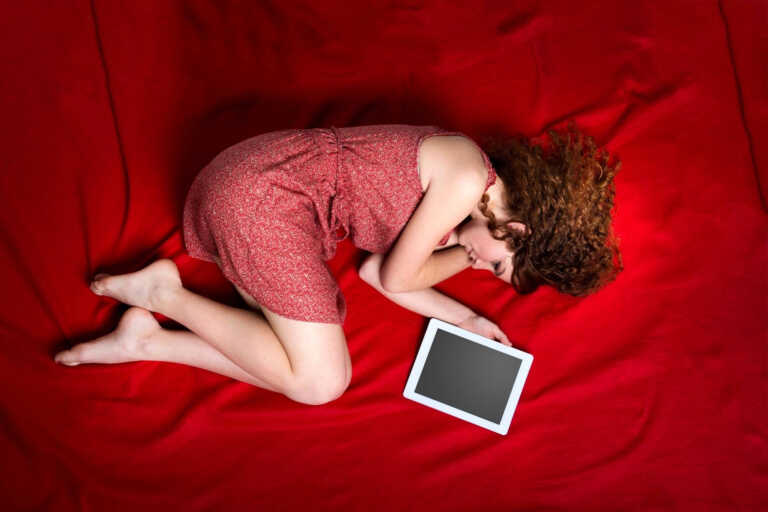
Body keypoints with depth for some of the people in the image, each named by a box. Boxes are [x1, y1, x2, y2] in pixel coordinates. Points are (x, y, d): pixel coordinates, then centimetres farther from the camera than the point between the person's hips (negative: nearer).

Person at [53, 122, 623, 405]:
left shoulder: (442, 190, 15)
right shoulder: (466, 174, -14)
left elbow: (374, 270, 16)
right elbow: (396, 277, -8)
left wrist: (465, 318, 17)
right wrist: (468, 252, 8)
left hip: (254, 185, 10)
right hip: (266, 188, -10)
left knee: (308, 362, 3)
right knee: (322, 381, -9)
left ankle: (146, 340, 2)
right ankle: (165, 293, -3)